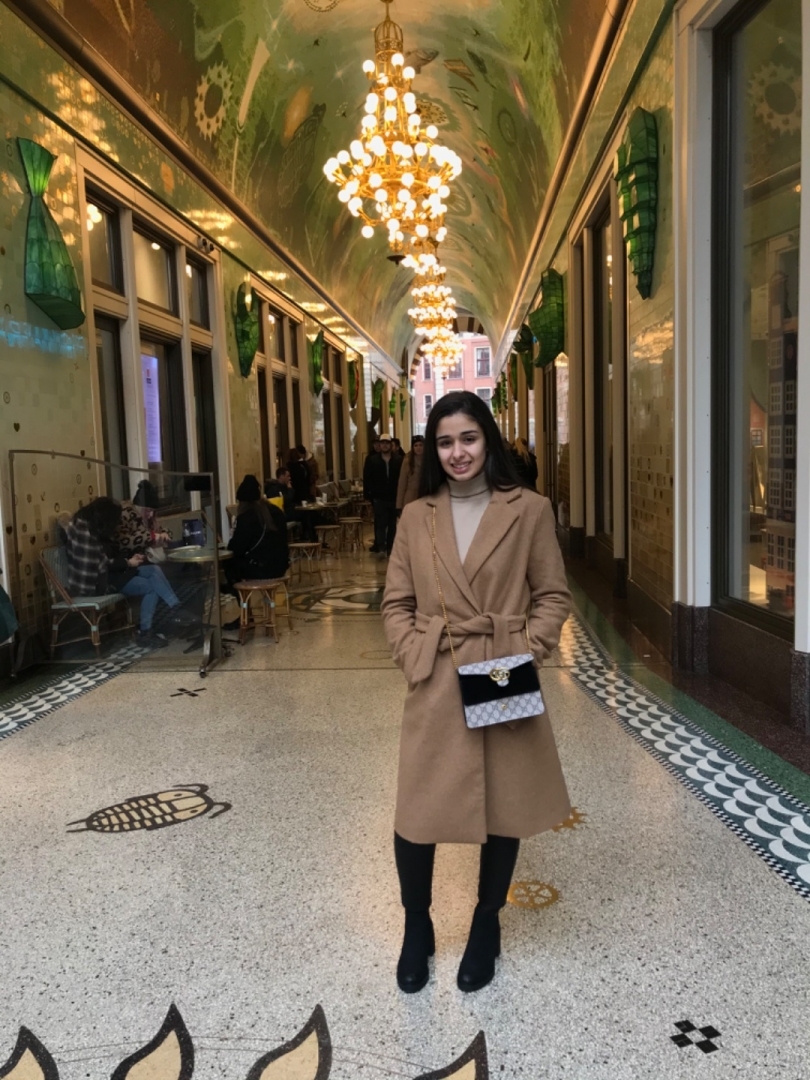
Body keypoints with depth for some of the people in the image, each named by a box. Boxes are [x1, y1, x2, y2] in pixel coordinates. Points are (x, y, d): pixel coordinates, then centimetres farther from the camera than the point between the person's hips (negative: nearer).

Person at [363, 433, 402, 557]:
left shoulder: (399, 461, 1)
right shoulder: (372, 460, 3)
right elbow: (367, 479, 1)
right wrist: (368, 495, -5)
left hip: (394, 498, 1)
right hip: (379, 498, -1)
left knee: (392, 525, 9)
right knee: (381, 524, -6)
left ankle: (390, 547, 17)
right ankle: (381, 548, -11)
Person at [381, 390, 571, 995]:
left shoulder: (529, 510, -3)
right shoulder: (416, 517, 4)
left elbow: (553, 596, 1)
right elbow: (396, 603, 7)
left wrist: (526, 656, -11)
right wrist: (413, 657, -6)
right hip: (435, 686, 1)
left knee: (505, 807, 13)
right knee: (416, 813, 5)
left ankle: (486, 926, 37)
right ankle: (417, 927, 32)